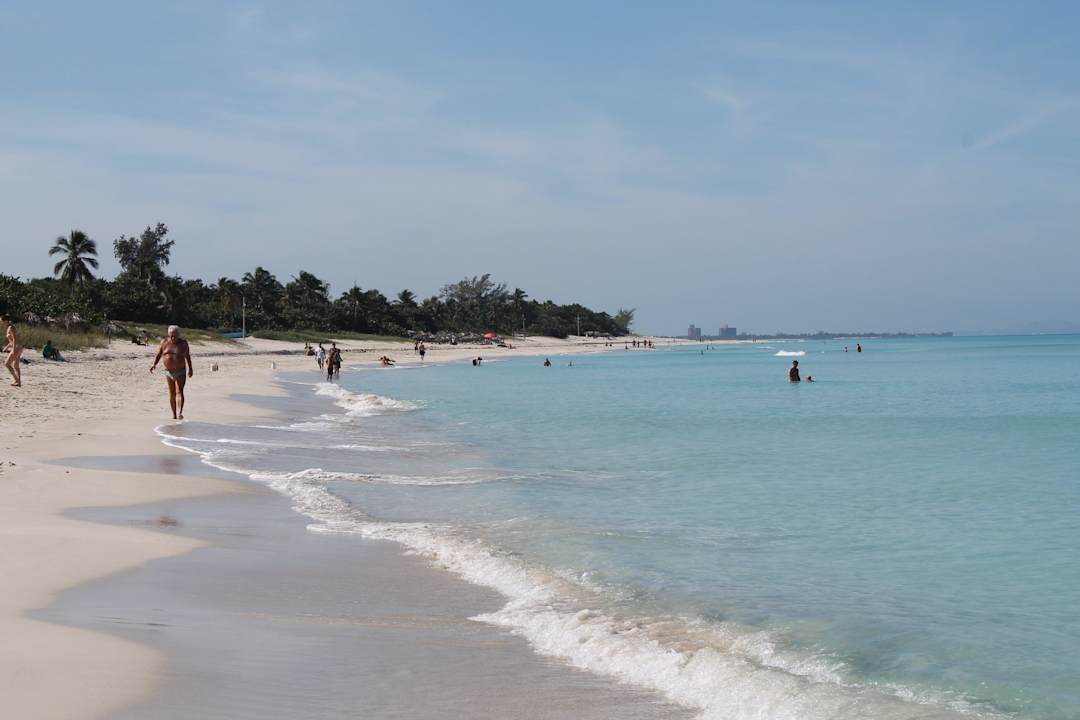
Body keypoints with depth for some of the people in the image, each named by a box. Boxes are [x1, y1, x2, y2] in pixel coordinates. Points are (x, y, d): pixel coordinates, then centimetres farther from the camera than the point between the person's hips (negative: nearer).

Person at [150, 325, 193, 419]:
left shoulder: (183, 343, -4)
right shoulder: (164, 342, -1)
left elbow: (188, 356, 8)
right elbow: (158, 355, 4)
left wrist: (190, 369, 15)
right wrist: (154, 364, -12)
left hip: (180, 372, -3)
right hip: (168, 372, 3)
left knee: (179, 392, -15)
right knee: (172, 393, 8)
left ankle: (180, 413, -29)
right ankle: (174, 414, 16)